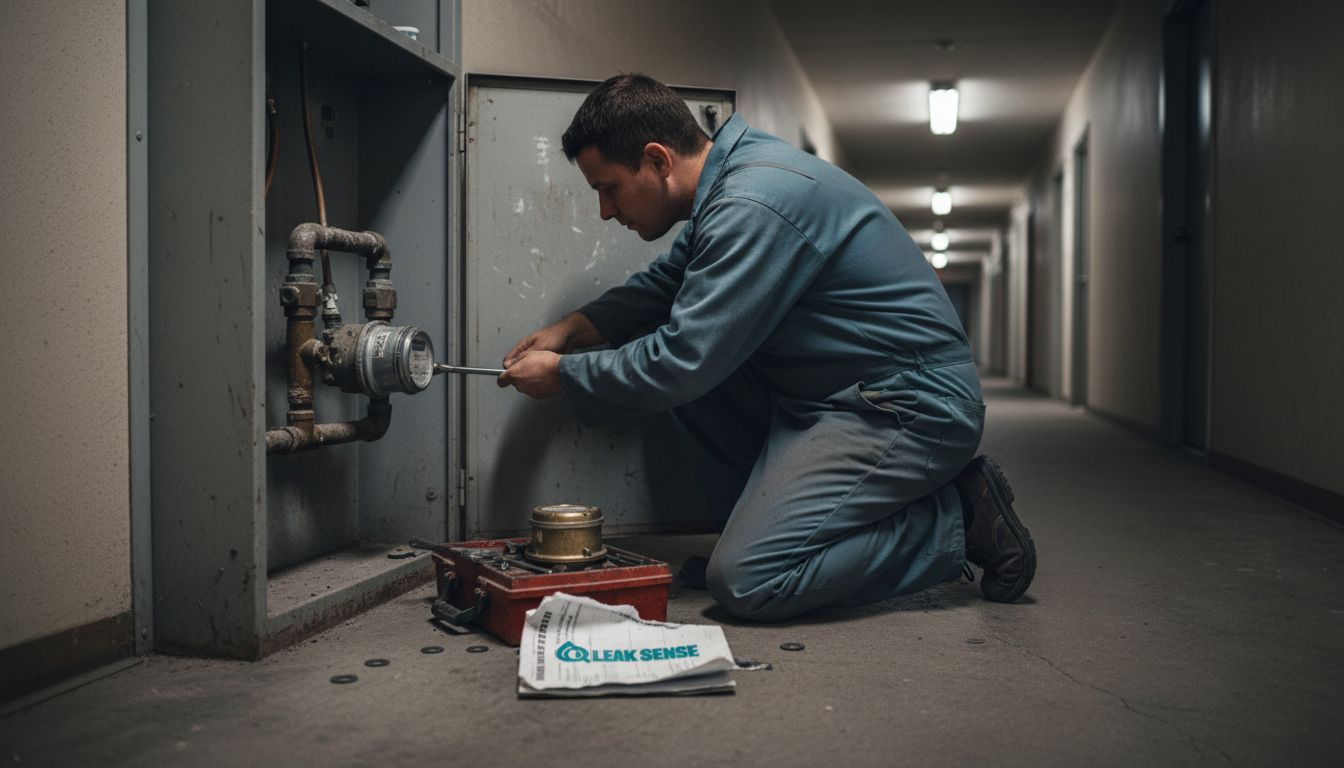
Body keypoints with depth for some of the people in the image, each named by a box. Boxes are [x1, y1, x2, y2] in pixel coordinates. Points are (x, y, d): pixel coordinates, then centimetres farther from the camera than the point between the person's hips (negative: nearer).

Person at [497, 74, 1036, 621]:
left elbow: (682, 363, -22)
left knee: (744, 583, -17)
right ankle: (777, 501, 9)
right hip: (836, 392, 10)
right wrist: (573, 328, 8)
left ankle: (955, 520, -4)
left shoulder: (753, 207, -23)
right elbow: (662, 284, 23)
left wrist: (562, 374, -7)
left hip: (910, 410, -10)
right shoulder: (728, 180, 8)